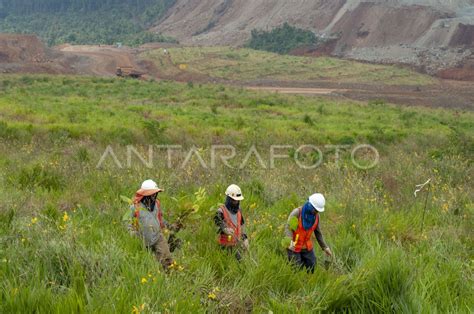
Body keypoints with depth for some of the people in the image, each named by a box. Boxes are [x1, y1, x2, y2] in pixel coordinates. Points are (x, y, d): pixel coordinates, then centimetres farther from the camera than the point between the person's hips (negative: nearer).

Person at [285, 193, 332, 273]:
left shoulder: (316, 216, -4)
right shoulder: (296, 213, -21)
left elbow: (318, 232, 8)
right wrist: (290, 242, -39)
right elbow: (288, 228, -22)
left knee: (311, 269, 5)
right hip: (294, 247, -5)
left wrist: (325, 247, 8)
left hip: (307, 247, 5)